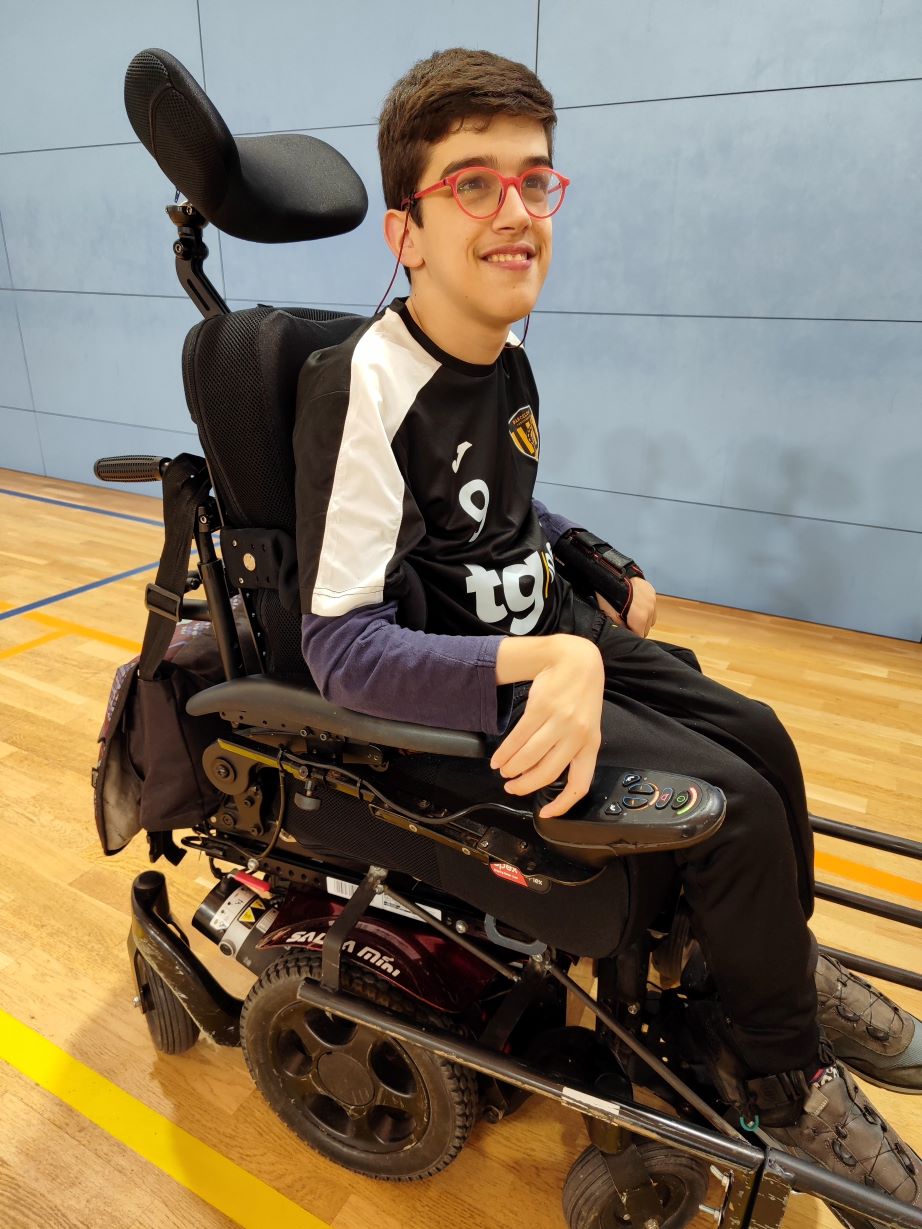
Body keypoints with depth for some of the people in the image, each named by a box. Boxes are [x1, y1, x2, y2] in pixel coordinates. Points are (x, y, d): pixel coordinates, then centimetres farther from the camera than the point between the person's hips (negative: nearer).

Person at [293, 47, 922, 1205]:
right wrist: (540, 664, -38)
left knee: (758, 734, 7)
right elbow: (338, 643, -27)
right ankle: (791, 1088, 15)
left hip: (550, 636, 8)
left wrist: (605, 569, 8)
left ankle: (786, 961, 34)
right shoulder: (365, 385, -23)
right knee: (735, 804, -14)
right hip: (455, 685, -8)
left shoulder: (505, 361, 2)